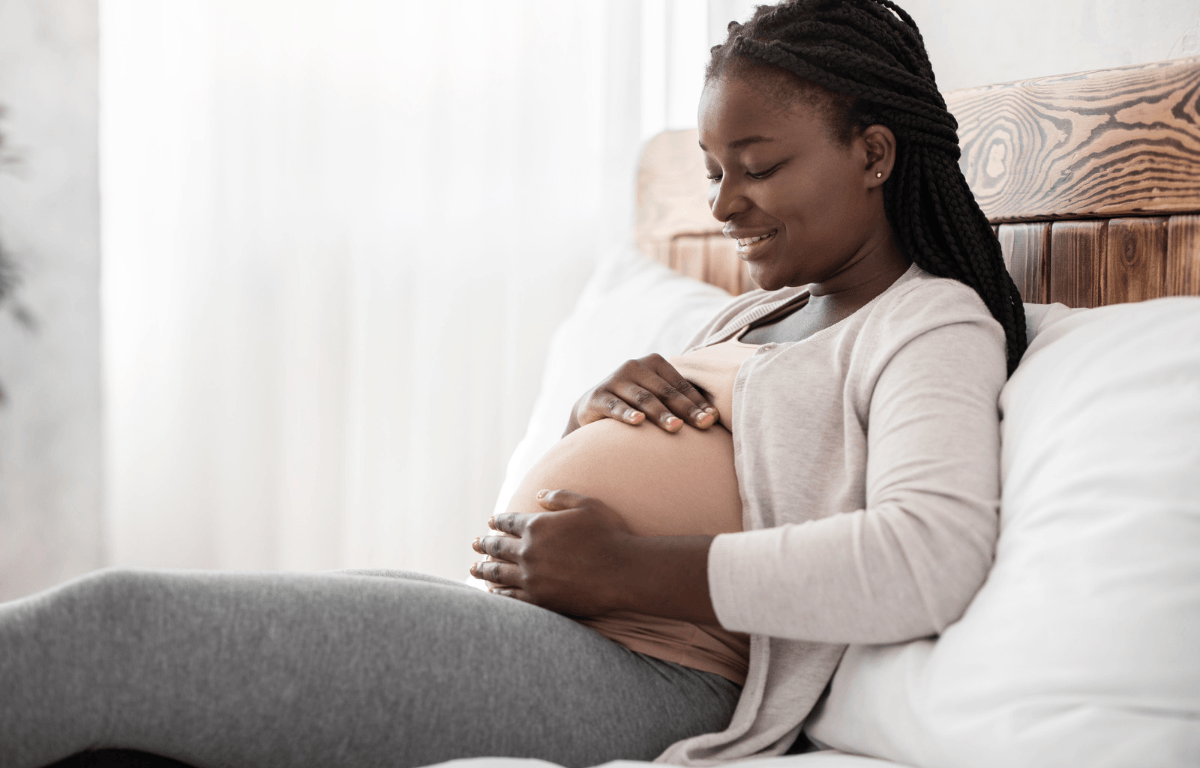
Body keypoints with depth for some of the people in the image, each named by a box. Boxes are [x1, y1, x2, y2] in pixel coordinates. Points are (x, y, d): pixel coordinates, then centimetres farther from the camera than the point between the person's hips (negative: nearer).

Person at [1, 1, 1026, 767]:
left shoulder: (938, 326, -1)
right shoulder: (757, 314, 26)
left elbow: (930, 558, -21)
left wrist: (628, 571, -20)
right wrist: (598, 409, 6)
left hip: (649, 674, -9)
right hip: (532, 621, 9)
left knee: (117, 626, -20)